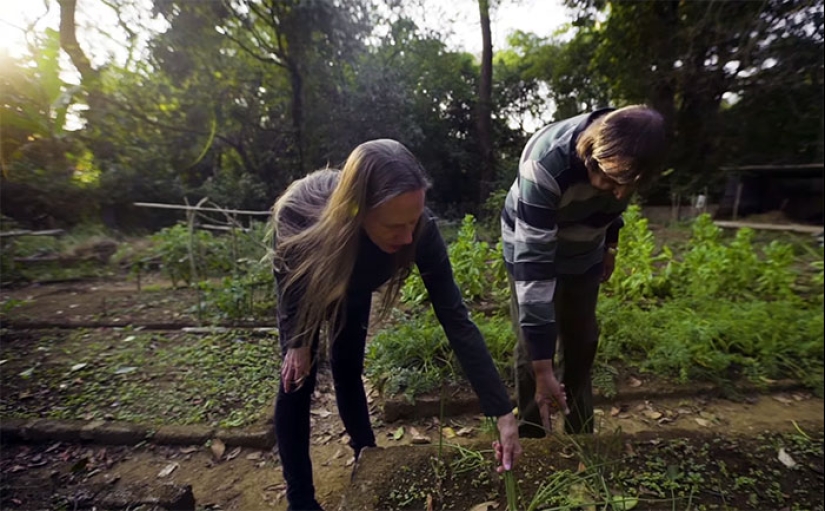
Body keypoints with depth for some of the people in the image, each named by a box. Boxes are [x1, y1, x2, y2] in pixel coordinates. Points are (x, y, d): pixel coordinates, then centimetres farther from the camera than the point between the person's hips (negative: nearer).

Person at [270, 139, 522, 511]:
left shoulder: (420, 229, -39)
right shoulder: (298, 212, -43)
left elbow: (455, 319, -35)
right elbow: (287, 277, -20)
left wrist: (503, 413, -34)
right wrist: (296, 341, -11)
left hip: (355, 284, 1)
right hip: (302, 279, -1)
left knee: (348, 372, 10)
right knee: (298, 381, -4)